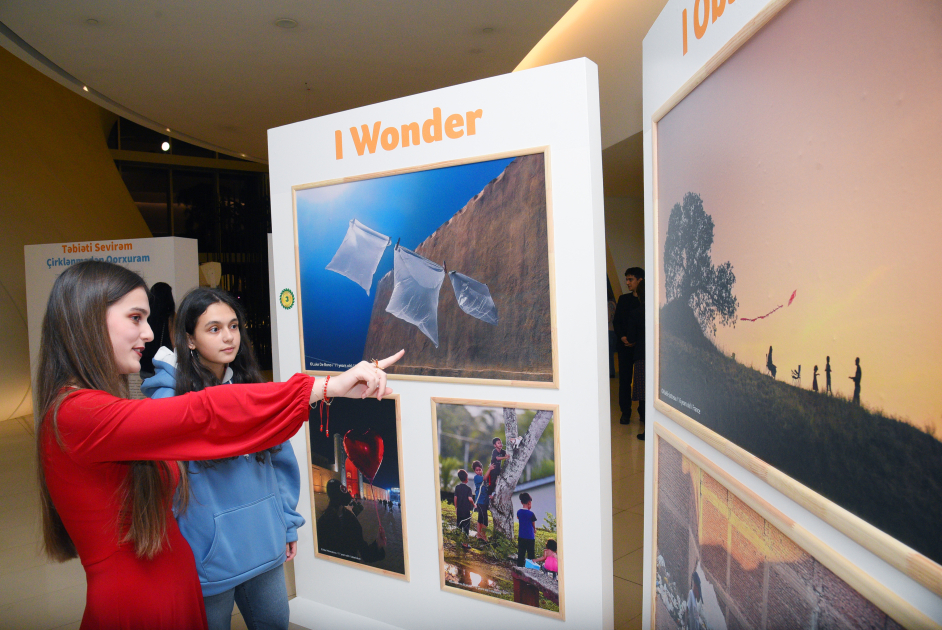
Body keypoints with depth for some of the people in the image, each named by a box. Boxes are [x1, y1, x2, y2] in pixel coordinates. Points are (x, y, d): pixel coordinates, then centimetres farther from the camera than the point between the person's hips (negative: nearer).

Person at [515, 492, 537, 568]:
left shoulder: (519, 512, 1)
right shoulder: (531, 514, -14)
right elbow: (534, 526, -2)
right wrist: (534, 531, 18)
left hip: (521, 537, 5)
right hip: (530, 537, -5)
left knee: (520, 554, 10)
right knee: (531, 555, 5)